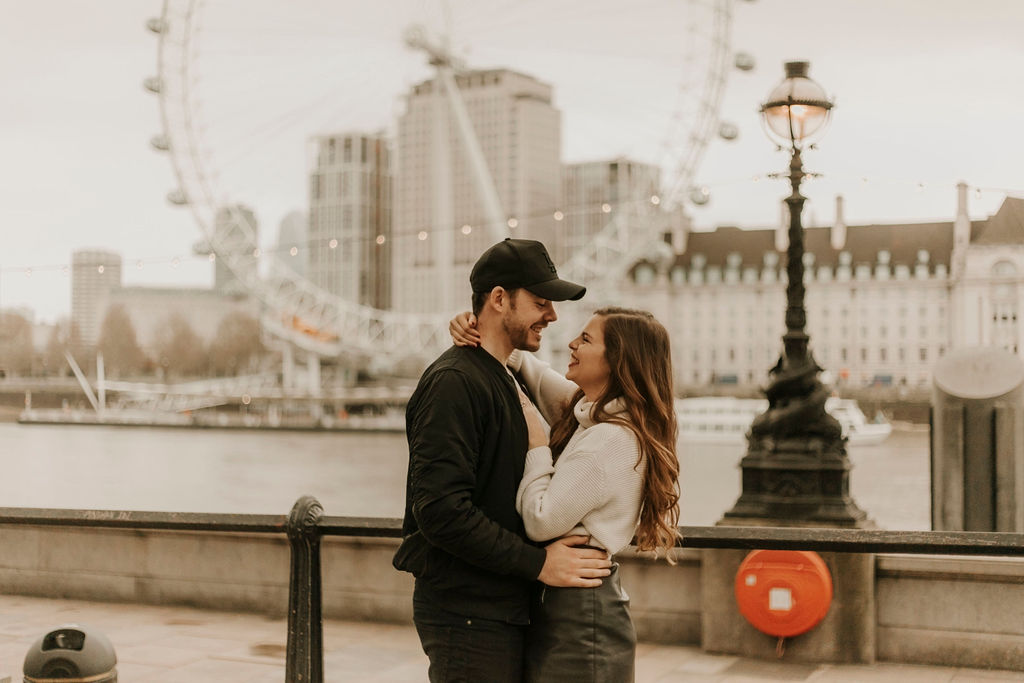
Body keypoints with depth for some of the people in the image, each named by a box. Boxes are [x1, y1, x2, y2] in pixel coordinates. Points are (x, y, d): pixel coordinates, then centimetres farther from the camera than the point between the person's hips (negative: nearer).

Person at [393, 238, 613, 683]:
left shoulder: (504, 380, 18)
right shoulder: (453, 382, -14)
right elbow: (441, 510, -23)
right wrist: (537, 563, -19)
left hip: (504, 608, 9)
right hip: (469, 616, -9)